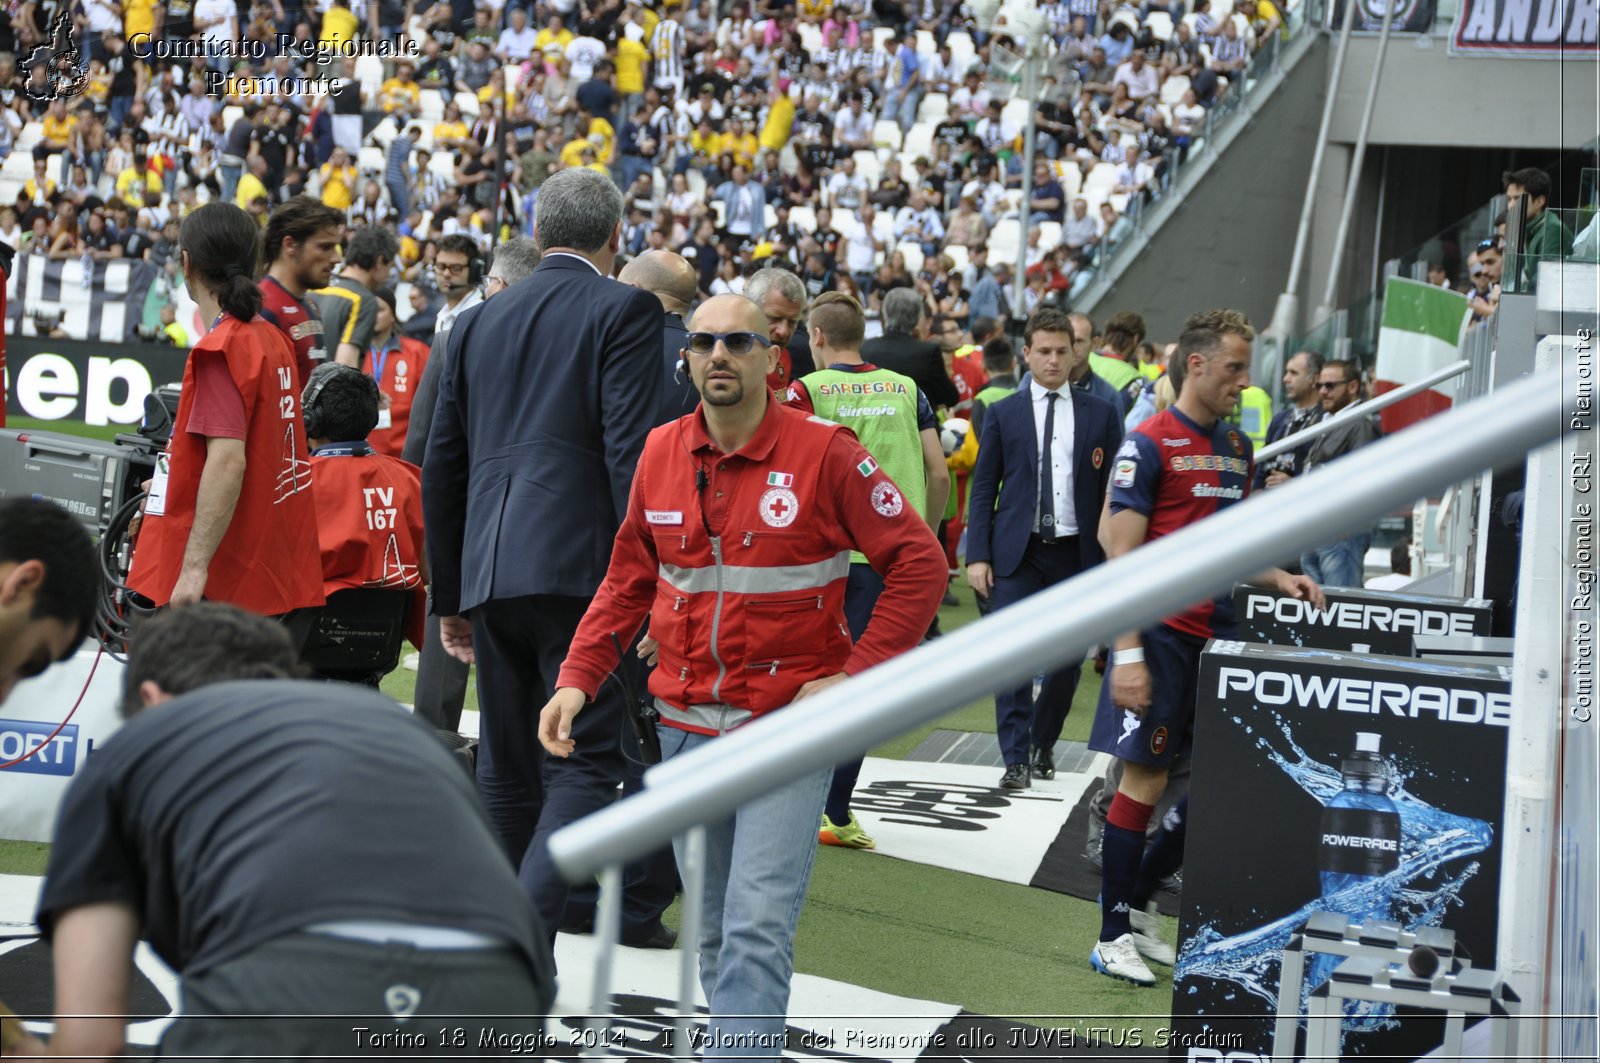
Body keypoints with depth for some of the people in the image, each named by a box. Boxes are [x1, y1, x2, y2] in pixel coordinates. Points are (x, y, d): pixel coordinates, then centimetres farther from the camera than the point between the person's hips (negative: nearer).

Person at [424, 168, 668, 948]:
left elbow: (442, 468, 18)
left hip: (489, 574, 6)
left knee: (506, 767, 15)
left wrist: (449, 597, 24)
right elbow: (632, 452, -11)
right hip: (578, 567, -6)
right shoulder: (625, 311, -1)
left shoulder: (477, 323, 17)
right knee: (587, 762, -4)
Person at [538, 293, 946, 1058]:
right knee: (711, 928, 13)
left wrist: (857, 675, -12)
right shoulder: (660, 455, 4)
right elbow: (627, 583, 12)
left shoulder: (824, 453, -9)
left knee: (758, 927, -12)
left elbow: (919, 563, -6)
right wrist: (576, 678, 0)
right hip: (687, 726, 5)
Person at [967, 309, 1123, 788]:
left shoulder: (1101, 415, 7)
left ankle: (1043, 744, 25)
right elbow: (983, 489, 4)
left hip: (1077, 552, 1)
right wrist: (977, 556, -4)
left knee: (1067, 659, 6)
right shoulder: (1003, 415, 6)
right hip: (1017, 552, -1)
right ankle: (1016, 758, -5)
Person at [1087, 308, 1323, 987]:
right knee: (1145, 782, -4)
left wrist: (1277, 579, 5)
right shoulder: (1149, 445, -10)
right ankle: (1113, 938, 6)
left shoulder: (1236, 447, 14)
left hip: (1215, 635, 8)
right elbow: (1120, 554, -14)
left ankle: (1136, 902, 24)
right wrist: (1127, 654, -19)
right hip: (1162, 636, -8)